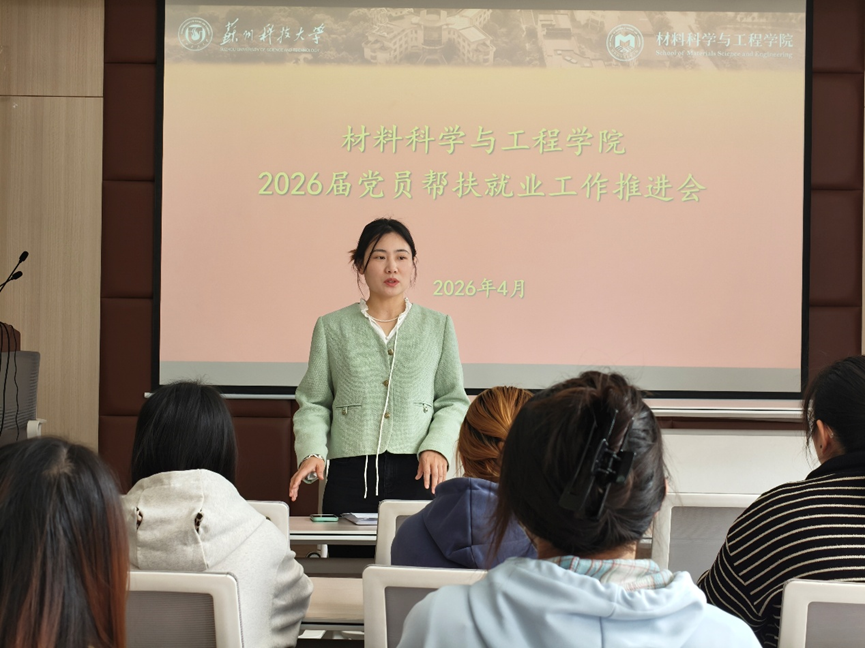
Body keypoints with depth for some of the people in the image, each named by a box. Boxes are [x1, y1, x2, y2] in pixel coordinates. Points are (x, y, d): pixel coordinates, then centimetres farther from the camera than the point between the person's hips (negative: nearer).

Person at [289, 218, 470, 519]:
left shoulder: (438, 326, 12)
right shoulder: (332, 327, 10)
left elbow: (453, 401, 10)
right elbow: (314, 403, 9)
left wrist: (436, 448, -7)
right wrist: (312, 452, -8)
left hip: (417, 472, 0)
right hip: (350, 473, 0)